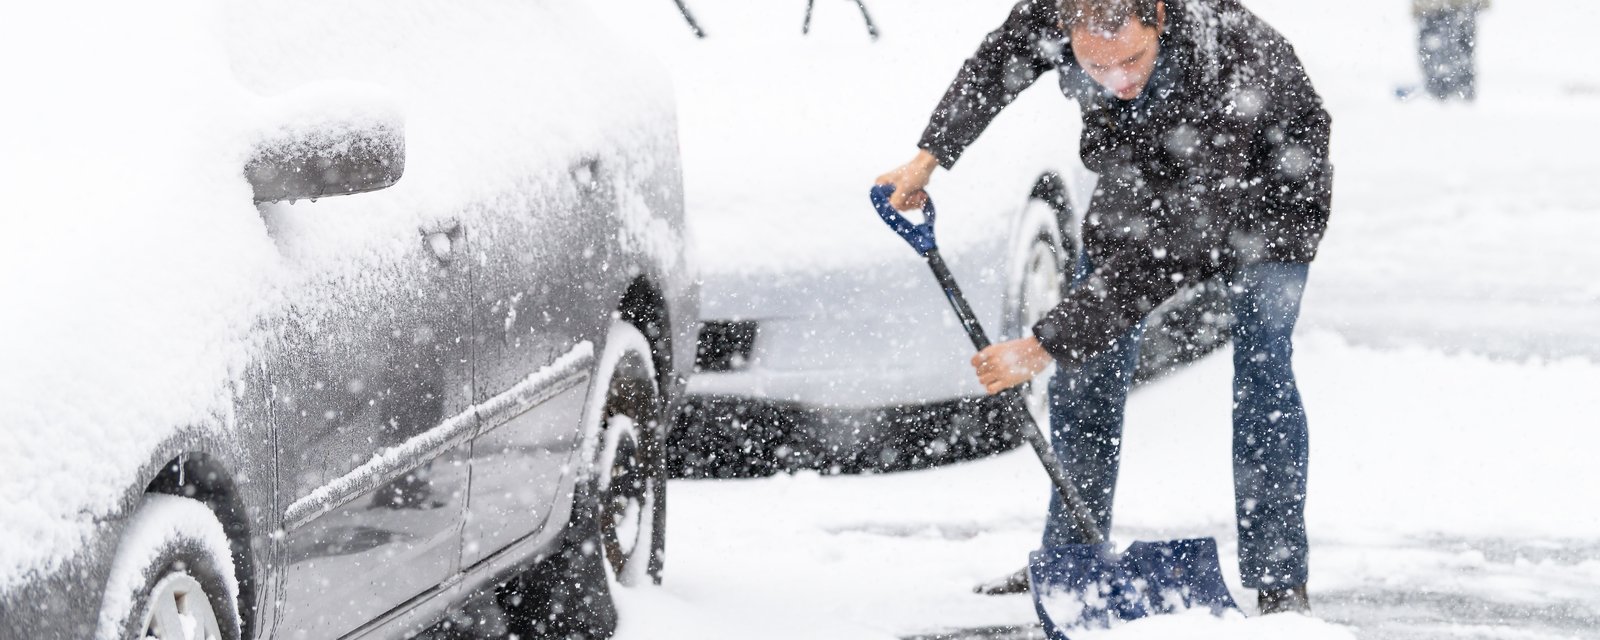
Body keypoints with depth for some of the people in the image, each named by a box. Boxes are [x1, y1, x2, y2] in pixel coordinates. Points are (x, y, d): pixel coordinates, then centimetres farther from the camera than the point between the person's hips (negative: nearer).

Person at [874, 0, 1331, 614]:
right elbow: (997, 61, -3)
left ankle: (1279, 582, -14)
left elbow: (1168, 250, -43)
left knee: (1261, 369, -18)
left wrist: (1044, 346, -43)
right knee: (1088, 363, 3)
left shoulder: (1230, 76, -46)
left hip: (1262, 189, -5)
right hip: (1139, 170, 5)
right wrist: (930, 155, -10)